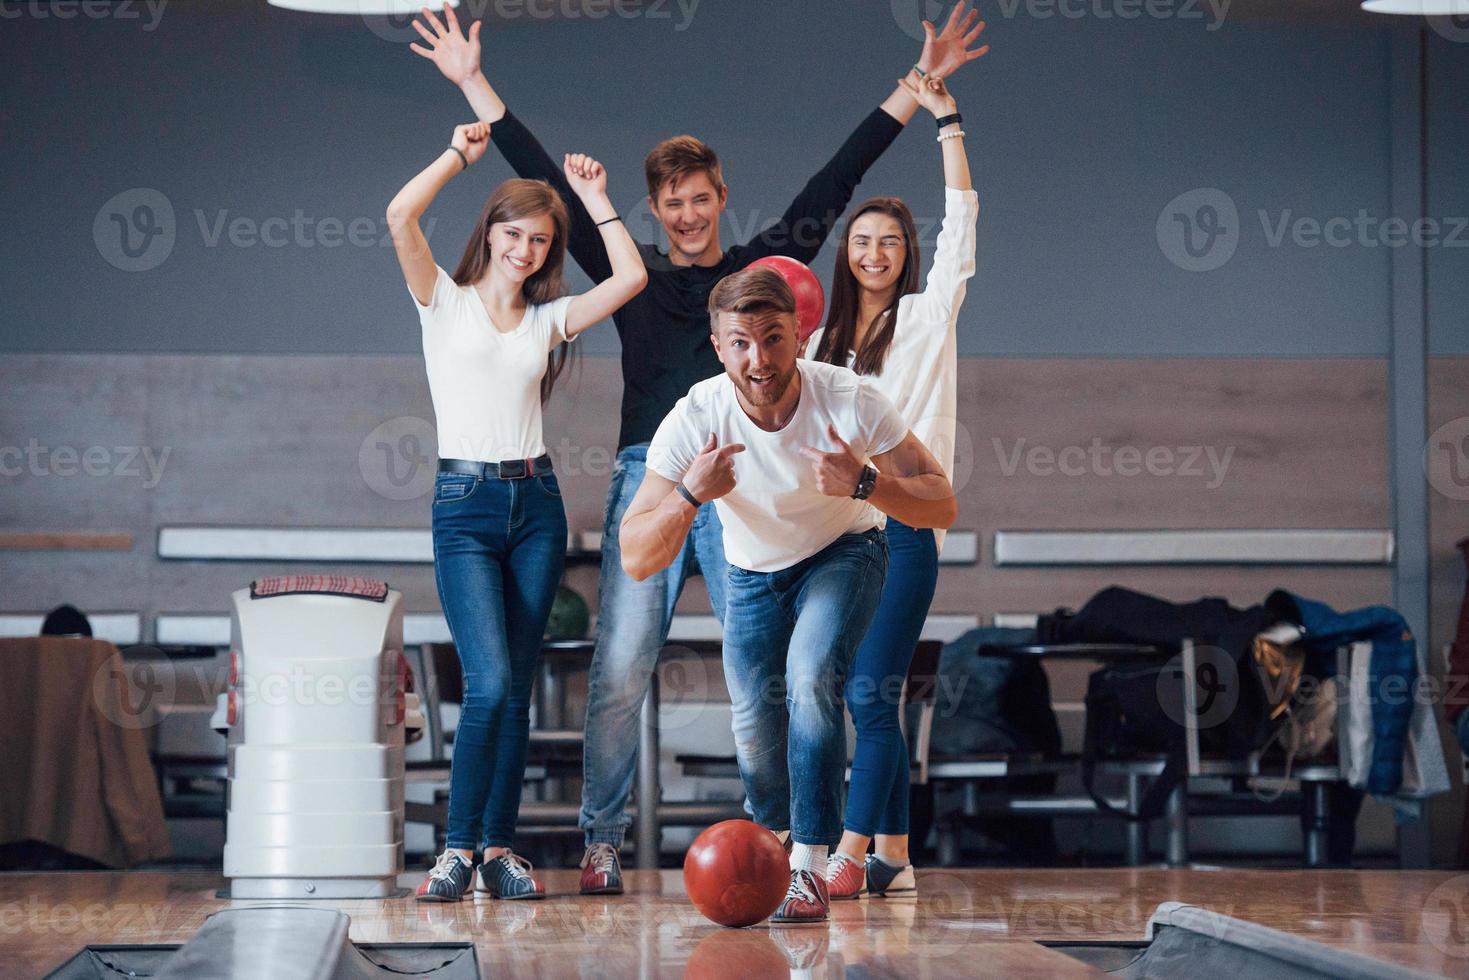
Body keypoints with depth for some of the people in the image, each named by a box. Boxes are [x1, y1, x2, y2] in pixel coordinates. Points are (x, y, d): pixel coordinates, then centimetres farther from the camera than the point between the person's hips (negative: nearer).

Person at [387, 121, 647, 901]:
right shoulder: (446, 302, 4)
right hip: (464, 503, -4)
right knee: (490, 683, -15)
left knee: (516, 689, 4)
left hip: (536, 502, 4)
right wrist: (460, 155, 1)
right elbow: (400, 216, -10)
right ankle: (458, 849, -7)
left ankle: (499, 849, 9)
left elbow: (630, 276, 3)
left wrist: (594, 197, 10)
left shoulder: (549, 319, 14)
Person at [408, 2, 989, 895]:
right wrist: (473, 84, 16)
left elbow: (837, 182, 11)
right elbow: (550, 184, 15)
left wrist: (921, 85, 11)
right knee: (621, 672, -7)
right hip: (648, 484, 0)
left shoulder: (765, 268, 12)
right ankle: (603, 843, 0)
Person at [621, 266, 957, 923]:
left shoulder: (848, 400, -30)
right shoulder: (695, 420, -28)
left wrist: (865, 483, -44)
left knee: (809, 679, -28)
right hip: (752, 574, 2)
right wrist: (689, 495, -48)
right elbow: (636, 562, -30)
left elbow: (941, 506, -25)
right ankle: (773, 833, 36)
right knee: (756, 741, 1)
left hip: (843, 555, -2)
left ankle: (809, 867, -20)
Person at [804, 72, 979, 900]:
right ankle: (894, 857, 8)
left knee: (872, 697, -13)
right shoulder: (826, 340, 18)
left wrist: (949, 125, -12)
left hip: (902, 529, -5)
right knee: (872, 702, 5)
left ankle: (851, 855, -17)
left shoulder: (927, 318, 3)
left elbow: (960, 228, -8)